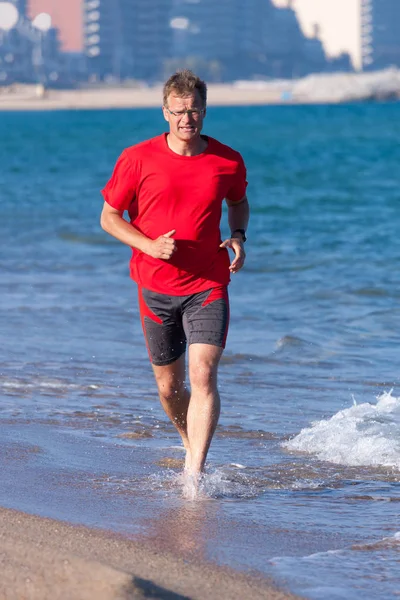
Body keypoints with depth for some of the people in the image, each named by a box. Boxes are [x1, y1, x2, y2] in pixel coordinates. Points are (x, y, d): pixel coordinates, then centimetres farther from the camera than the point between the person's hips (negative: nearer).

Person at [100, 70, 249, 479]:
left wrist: (238, 237, 0)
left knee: (203, 375, -18)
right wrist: (149, 245, -16)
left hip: (208, 286, -1)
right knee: (169, 387, 10)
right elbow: (109, 217, 1)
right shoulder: (138, 159, -6)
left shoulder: (228, 161, -1)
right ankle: (193, 446, 39)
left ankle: (195, 473, -21)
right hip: (156, 288, 1)